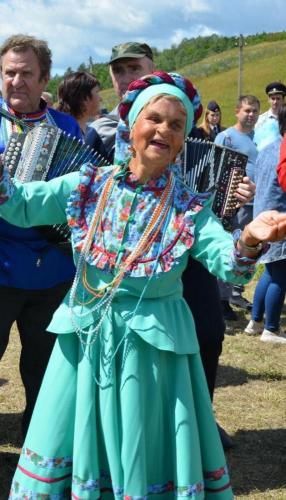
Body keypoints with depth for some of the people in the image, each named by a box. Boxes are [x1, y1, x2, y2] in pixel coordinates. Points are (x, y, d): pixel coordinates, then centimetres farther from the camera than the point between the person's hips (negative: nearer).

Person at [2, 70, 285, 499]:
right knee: (74, 440, 13)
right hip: (86, 336, 2)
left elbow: (227, 263, -19)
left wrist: (250, 238, -41)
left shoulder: (189, 207, -6)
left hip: (153, 343, -2)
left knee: (147, 452, 9)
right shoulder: (89, 185, -1)